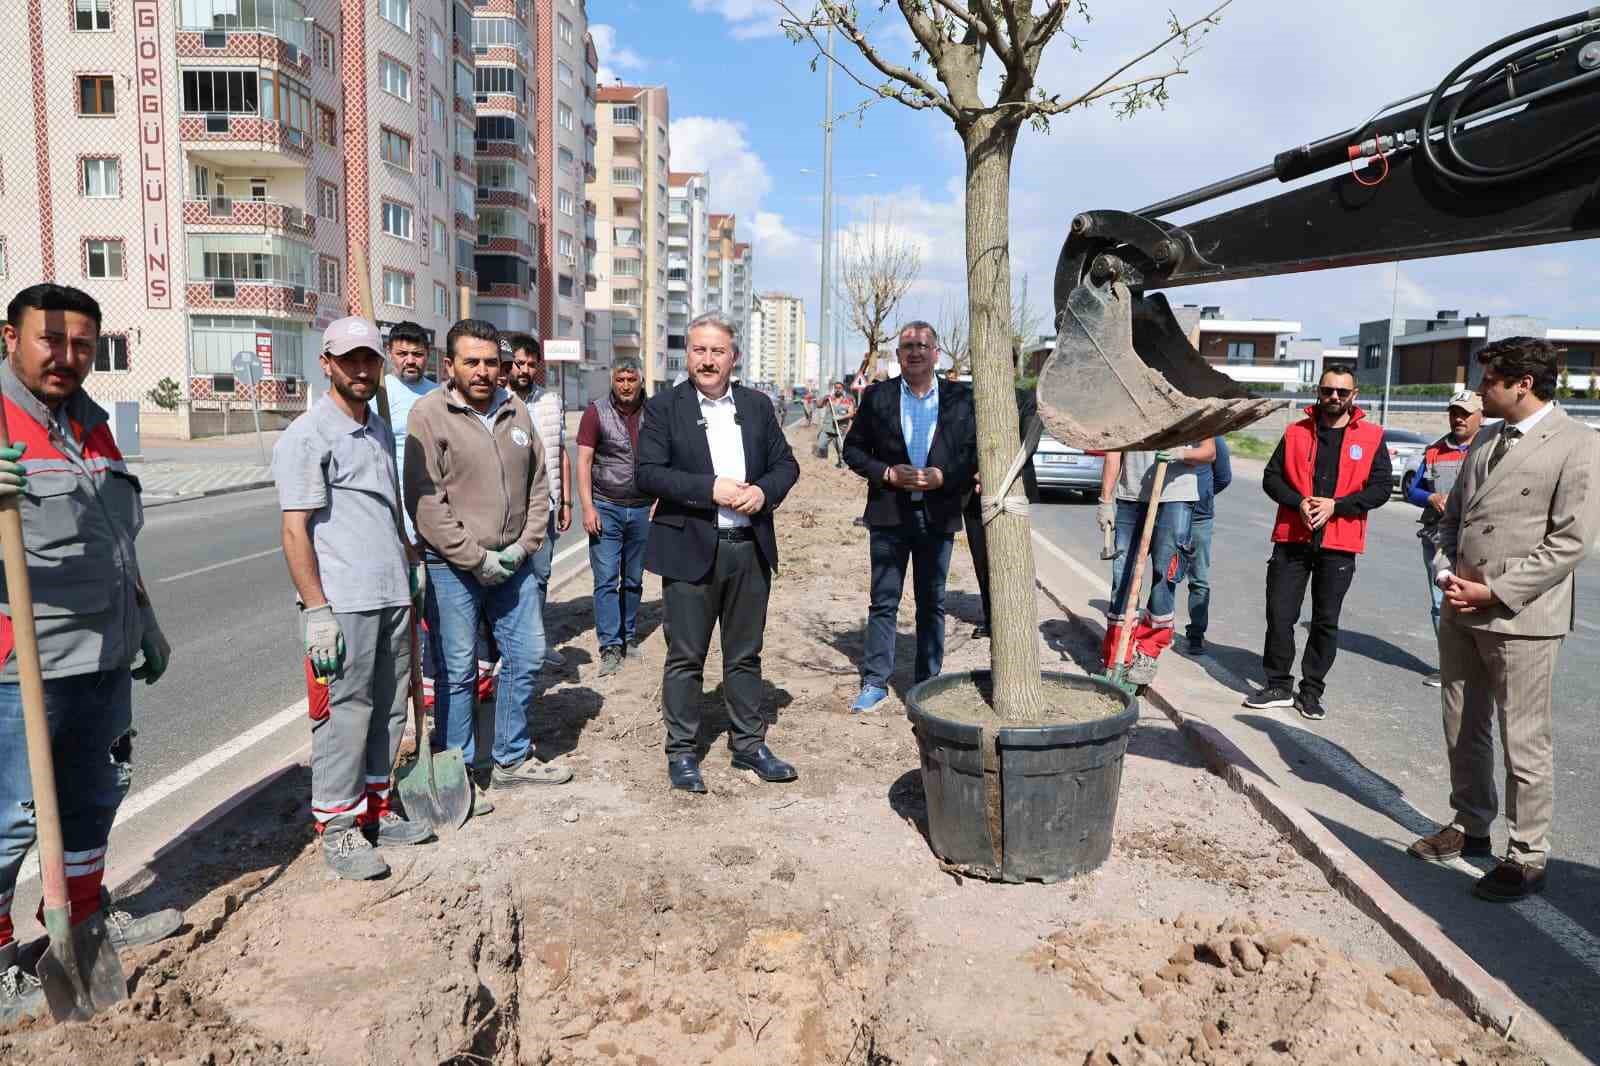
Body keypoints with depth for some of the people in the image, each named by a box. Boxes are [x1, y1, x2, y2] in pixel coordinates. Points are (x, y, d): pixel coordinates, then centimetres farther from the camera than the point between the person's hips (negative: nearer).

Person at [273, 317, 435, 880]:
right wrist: (316, 611, -16)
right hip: (343, 602, -8)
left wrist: (410, 560, 20)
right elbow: (295, 530, -13)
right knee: (344, 716, 0)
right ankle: (337, 829, 13)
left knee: (388, 710, 14)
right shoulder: (307, 436, -9)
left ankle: (375, 810, 28)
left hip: (393, 596, 8)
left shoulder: (380, 429, 15)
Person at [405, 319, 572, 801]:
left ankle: (511, 760, 29)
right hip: (454, 567, -6)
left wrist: (525, 545, -2)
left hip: (513, 562, 6)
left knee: (526, 657, 12)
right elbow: (425, 501, -14)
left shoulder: (516, 410, 8)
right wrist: (476, 559, -15)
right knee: (458, 671, 3)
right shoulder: (429, 413, -9)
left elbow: (538, 485, 11)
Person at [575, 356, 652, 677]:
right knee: (606, 579, -5)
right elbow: (583, 461, -6)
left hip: (641, 509, 3)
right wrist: (588, 507, -12)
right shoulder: (596, 413, -4)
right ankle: (610, 647, -3)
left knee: (633, 579, 12)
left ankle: (629, 636, 25)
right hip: (606, 508, -3)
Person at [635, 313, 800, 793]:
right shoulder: (664, 407, -2)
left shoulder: (757, 405, 10)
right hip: (690, 549, -3)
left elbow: (786, 463, 11)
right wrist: (710, 489, -19)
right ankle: (682, 753, 17)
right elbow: (648, 473, -11)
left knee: (745, 655, 14)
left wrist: (764, 491, -10)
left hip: (751, 549, 4)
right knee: (685, 658, 5)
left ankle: (749, 745, 26)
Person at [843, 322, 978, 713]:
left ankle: (927, 683, 21)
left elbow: (975, 453, 3)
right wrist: (887, 473, -11)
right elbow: (853, 449, 4)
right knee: (883, 601, 4)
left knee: (932, 603, 10)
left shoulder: (961, 398, 2)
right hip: (889, 514, 0)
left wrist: (943, 476, -13)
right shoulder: (877, 396, 2)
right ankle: (875, 682, 12)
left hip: (938, 515, 1)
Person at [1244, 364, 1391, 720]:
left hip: (1339, 546, -1)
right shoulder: (1296, 432, 7)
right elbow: (1271, 478, 6)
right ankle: (1279, 685, 15)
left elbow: (1380, 488, -2)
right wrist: (1298, 502, -12)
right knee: (1279, 615, 1)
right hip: (1292, 540, 1)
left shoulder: (1372, 437, 3)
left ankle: (1311, 691, 19)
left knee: (1326, 622, 7)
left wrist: (1335, 505, -14)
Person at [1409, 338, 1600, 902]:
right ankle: (1469, 827, 33)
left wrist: (1495, 591, -17)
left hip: (1521, 618, -7)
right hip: (1461, 612, 7)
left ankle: (1527, 858, 16)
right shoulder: (1485, 440, 12)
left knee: (1523, 743, 2)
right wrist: (1446, 572, 0)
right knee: (1462, 731, 17)